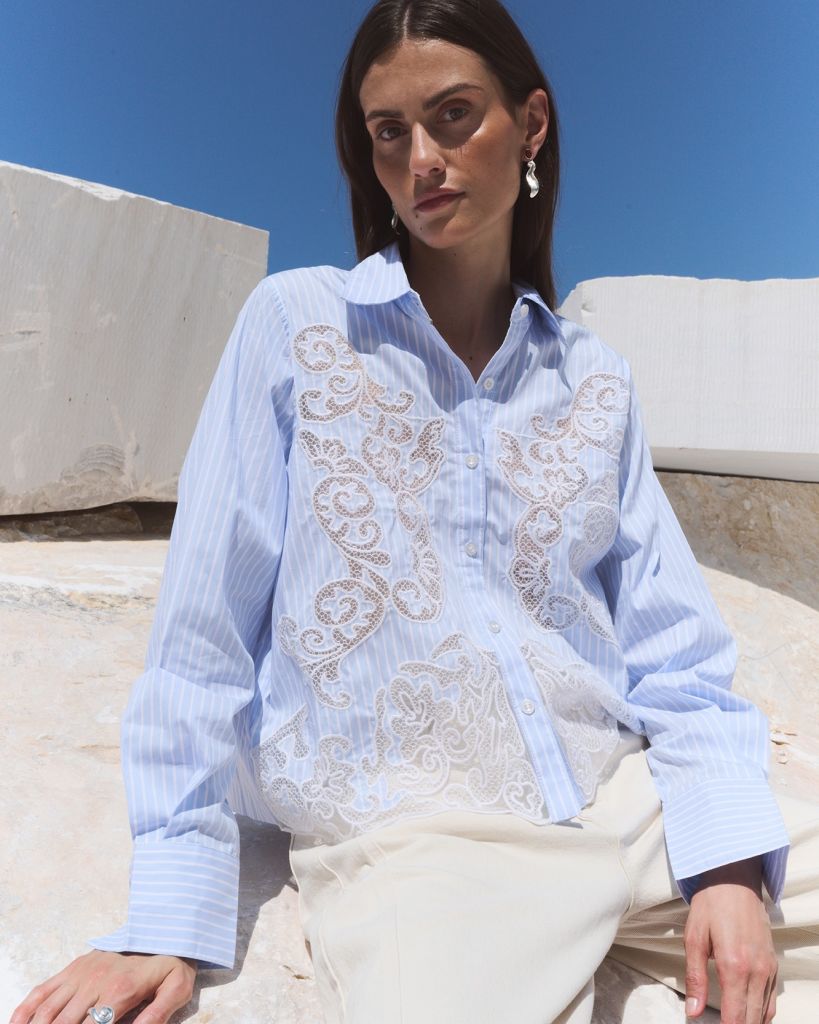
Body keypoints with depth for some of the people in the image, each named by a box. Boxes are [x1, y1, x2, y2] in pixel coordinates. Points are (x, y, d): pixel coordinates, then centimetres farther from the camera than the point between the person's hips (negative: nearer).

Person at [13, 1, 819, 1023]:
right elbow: (207, 622, -5)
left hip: (630, 801, 4)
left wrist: (729, 858, -7)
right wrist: (170, 919, -6)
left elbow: (670, 641, 6)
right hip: (402, 831, -2)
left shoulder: (595, 379, 7)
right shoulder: (294, 322, -2)